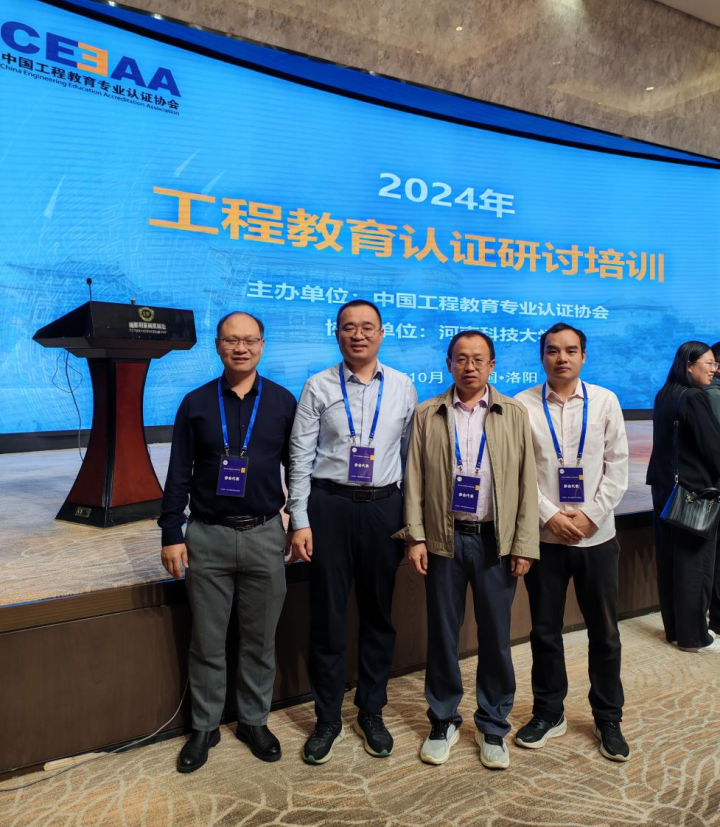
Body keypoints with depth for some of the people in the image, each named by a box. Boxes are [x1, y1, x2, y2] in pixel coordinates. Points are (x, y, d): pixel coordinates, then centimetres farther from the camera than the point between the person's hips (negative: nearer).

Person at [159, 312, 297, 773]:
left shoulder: (283, 402, 2)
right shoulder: (196, 404, 3)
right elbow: (179, 474, 4)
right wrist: (172, 534, 0)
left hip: (265, 536, 0)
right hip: (207, 536, 0)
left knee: (260, 640, 11)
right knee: (207, 641, 10)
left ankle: (254, 721, 30)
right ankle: (205, 727, 28)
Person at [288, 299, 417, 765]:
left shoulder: (403, 387, 4)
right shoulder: (319, 387, -1)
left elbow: (410, 454, 7)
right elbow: (300, 457, -2)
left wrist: (411, 518, 6)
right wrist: (300, 521, -6)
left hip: (384, 506, 2)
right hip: (329, 505, -1)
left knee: (379, 613, 13)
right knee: (328, 614, 7)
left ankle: (372, 713, 33)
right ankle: (328, 718, 26)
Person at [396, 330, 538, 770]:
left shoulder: (515, 414, 4)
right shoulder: (428, 415, 4)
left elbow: (527, 481, 1)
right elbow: (414, 479, 2)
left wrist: (524, 545, -4)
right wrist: (416, 536, -5)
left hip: (496, 540, 0)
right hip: (444, 539, 0)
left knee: (496, 636, 9)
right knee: (443, 634, 10)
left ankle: (494, 726, 27)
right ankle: (444, 721, 28)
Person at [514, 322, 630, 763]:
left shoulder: (605, 401, 2)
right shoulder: (522, 405, -3)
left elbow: (617, 466, 0)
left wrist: (590, 515, -9)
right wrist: (551, 515, -12)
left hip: (597, 536, 1)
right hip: (545, 536, -1)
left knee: (605, 631, 11)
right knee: (545, 630, 11)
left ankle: (609, 719, 30)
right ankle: (549, 713, 30)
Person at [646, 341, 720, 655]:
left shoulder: (663, 396, 9)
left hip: (664, 487, 8)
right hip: (693, 491, -8)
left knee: (669, 562, 13)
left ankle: (674, 629, 24)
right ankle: (694, 636, 13)